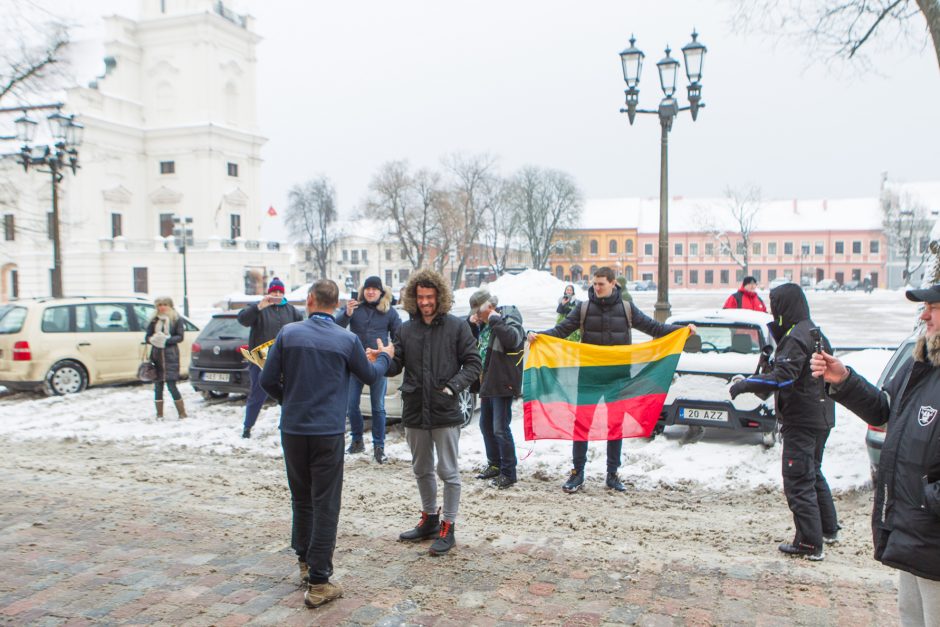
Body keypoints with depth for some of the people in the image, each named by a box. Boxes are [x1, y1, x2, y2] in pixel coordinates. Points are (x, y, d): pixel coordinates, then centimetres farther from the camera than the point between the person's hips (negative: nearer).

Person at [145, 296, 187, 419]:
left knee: (171, 385, -7)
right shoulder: (154, 320, 12)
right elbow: (147, 337, 9)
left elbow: (180, 337, -4)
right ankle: (159, 414, 15)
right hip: (156, 355, 4)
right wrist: (152, 339, -13)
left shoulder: (176, 319, 3)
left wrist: (167, 340, -19)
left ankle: (182, 412, 2)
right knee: (158, 386, 6)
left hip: (170, 355, -4)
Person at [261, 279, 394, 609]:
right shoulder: (347, 339, -6)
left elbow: (268, 380, -1)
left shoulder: (288, 332, -3)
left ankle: (305, 561, 33)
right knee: (325, 504, 3)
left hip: (292, 429, 3)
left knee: (301, 498, 19)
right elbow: (370, 375, 10)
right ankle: (318, 582, 4)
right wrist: (384, 356, 31)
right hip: (328, 432, -2)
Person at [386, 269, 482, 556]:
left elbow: (473, 363, -4)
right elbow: (396, 365, 5)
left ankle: (448, 527, 17)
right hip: (414, 412, 5)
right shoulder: (406, 329, 5)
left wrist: (453, 386, -17)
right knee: (422, 470, 18)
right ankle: (430, 519, 36)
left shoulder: (457, 326, -5)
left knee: (448, 472, 4)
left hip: (445, 413, -4)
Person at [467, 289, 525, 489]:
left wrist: (494, 319, -25)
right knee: (486, 426, 17)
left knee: (500, 429, -7)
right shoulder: (484, 323, 11)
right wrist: (471, 323, 5)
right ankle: (494, 465, 31)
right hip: (486, 383, 9)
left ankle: (508, 472, 4)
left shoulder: (509, 316, -12)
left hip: (502, 384, -9)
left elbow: (512, 339, -32)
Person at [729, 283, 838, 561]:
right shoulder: (815, 332, 13)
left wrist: (745, 384, -22)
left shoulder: (797, 337, -19)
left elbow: (782, 378, -28)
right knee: (813, 474, 24)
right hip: (820, 416, 10)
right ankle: (828, 529, 35)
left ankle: (810, 543, 2)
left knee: (798, 481, -3)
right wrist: (773, 361, 10)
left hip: (802, 420, -10)